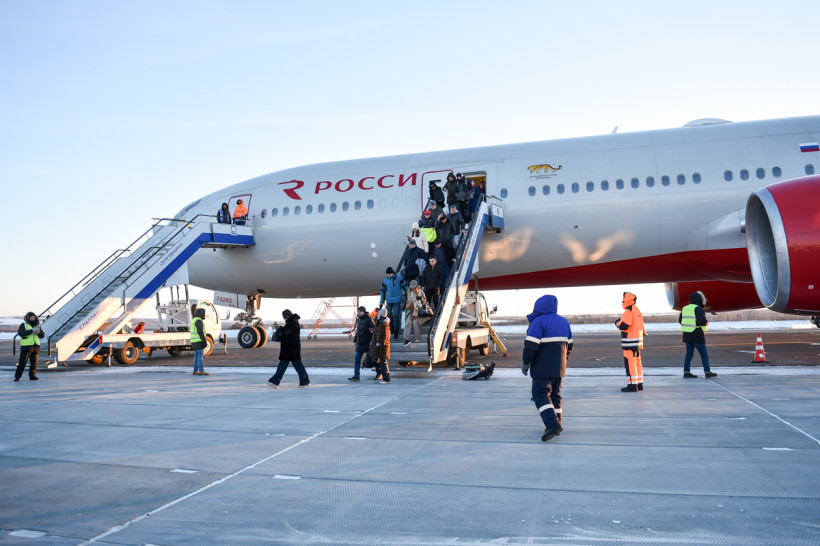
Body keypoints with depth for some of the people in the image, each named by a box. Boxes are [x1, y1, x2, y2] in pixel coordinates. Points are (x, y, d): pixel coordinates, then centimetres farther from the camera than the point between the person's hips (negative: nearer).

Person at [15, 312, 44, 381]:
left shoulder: (37, 325, 15)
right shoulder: (23, 325, 2)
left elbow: (42, 336, 12)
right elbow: (20, 333, -15)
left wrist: (39, 332, -10)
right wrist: (32, 330, -21)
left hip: (36, 347, 4)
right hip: (26, 346, -4)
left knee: (34, 362, 3)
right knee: (22, 362, -4)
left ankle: (32, 376, 10)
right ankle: (17, 376, 1)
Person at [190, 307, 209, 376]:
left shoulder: (194, 320, 18)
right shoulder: (199, 321, -14)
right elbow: (200, 332, -21)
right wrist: (205, 341, -20)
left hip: (195, 342, 10)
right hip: (199, 341, -10)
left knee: (196, 357, 10)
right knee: (201, 356, -9)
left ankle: (195, 371, 11)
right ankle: (201, 371, -10)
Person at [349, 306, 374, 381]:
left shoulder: (368, 319, -11)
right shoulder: (358, 320, 13)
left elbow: (373, 330, -17)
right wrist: (355, 340, 19)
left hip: (367, 343, -7)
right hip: (359, 343, 7)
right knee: (357, 359, 3)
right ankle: (356, 376, 6)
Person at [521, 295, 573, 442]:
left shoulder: (538, 322, -13)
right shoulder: (564, 322, 12)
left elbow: (531, 345, -19)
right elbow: (569, 345, 18)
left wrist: (526, 363, -7)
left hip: (542, 368, -7)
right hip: (559, 368, 8)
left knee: (541, 395, -6)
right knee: (555, 395, 16)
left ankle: (552, 423, -20)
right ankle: (557, 426, 18)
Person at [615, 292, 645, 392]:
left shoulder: (629, 311, -16)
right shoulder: (637, 310, 15)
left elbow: (623, 326, -21)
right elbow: (641, 326, 21)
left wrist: (617, 323, -3)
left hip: (630, 342, -10)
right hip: (638, 341, 10)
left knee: (630, 363, -6)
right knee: (637, 362, 14)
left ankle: (632, 385, -6)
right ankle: (639, 384, 20)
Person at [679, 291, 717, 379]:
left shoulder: (685, 308, 10)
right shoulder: (697, 309, -12)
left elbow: (680, 320, 16)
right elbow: (702, 320, -22)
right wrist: (706, 322, -3)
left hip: (687, 334, 7)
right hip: (697, 335, -7)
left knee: (689, 353, 10)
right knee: (704, 354, 2)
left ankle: (686, 372, 7)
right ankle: (707, 372, 3)